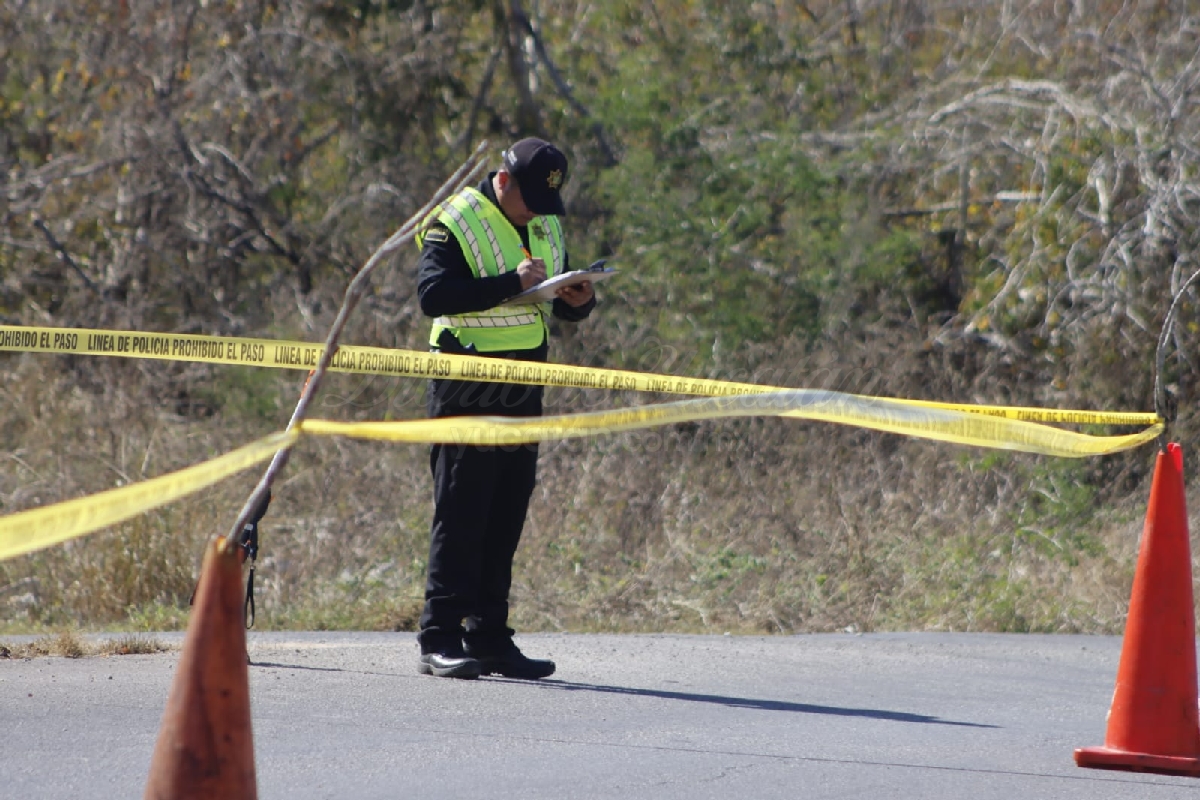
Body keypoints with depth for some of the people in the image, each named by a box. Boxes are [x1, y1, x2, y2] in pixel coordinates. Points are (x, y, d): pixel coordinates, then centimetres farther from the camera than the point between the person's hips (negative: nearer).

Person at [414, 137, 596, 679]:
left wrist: (579, 301, -1)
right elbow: (433, 294, -22)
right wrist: (511, 283, -27)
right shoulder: (455, 223, -8)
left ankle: (489, 639, 12)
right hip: (465, 392, -7)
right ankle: (440, 639, -6)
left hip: (523, 391, 7)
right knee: (461, 513, -8)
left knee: (507, 516, 7)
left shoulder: (547, 227, 15)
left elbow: (560, 305, 23)